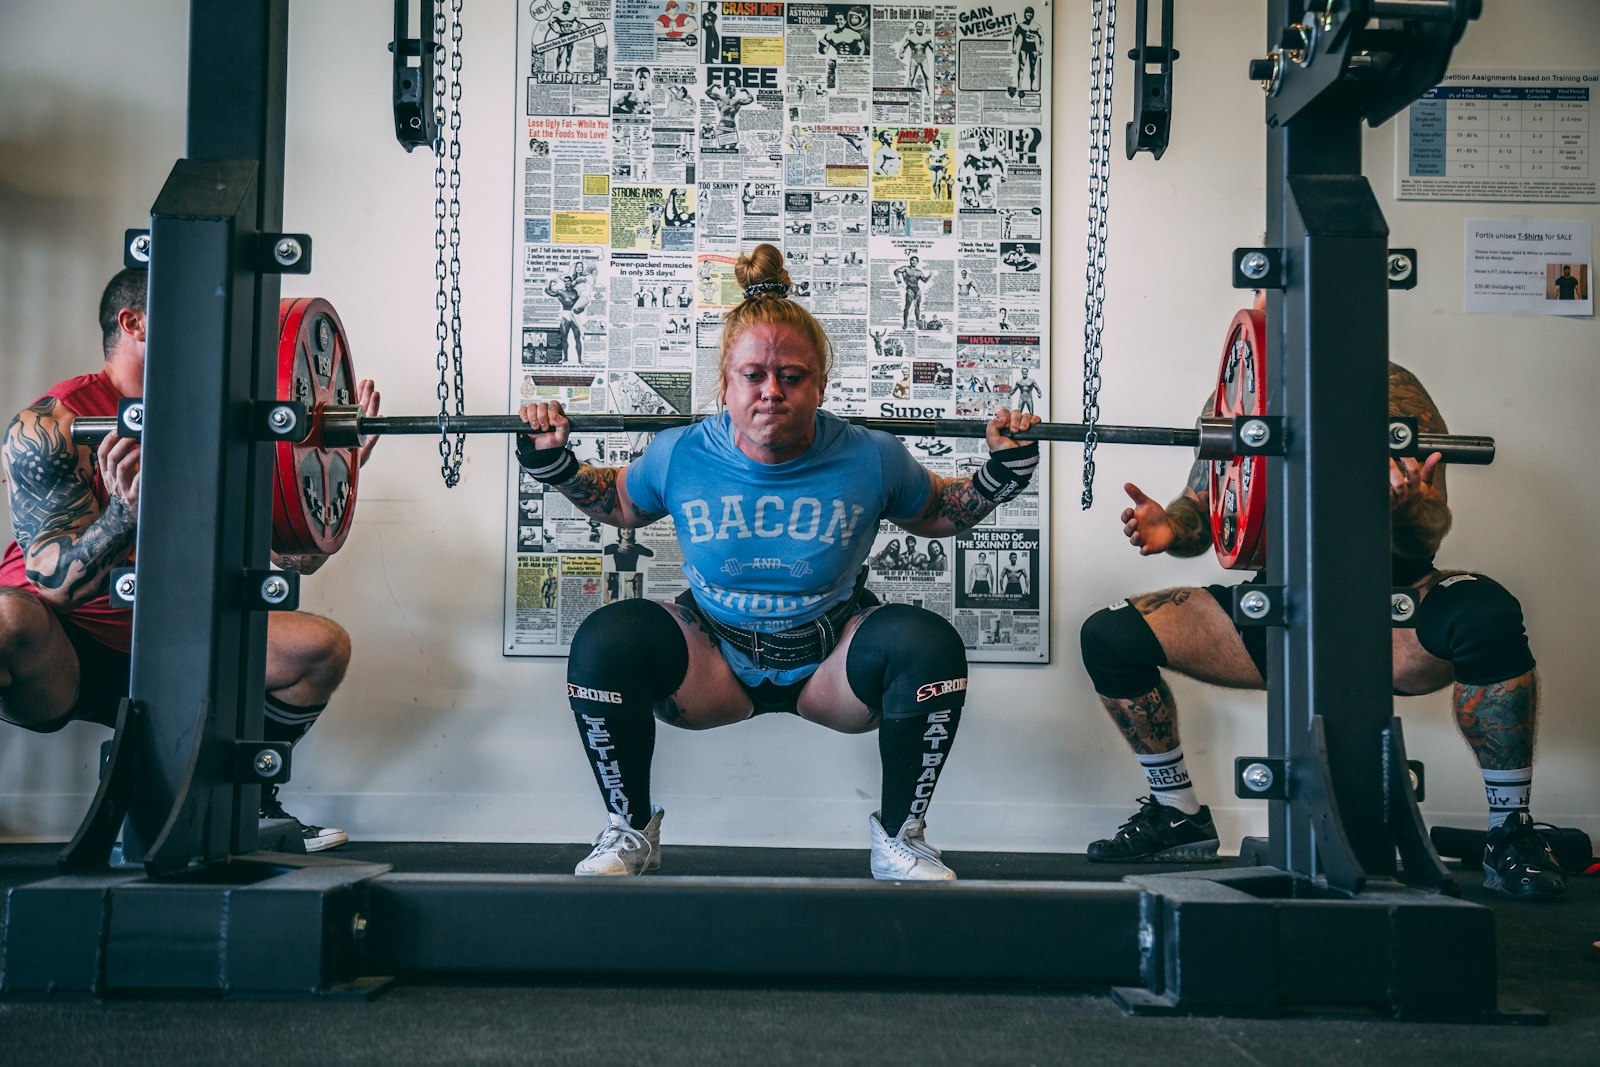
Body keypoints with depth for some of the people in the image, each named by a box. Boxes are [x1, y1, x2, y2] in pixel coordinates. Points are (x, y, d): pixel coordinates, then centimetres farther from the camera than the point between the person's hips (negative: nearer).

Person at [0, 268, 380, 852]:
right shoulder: (51, 425, -15)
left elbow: (298, 556, 0)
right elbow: (55, 585, -23)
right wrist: (125, 514, -41)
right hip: (58, 661, -5)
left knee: (323, 646, -7)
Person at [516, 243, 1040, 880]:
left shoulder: (870, 460, -13)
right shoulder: (679, 456, -11)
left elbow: (937, 516, 7)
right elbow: (621, 504, 11)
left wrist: (1001, 476, -8)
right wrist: (556, 468, -3)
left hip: (831, 666, 0)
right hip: (713, 661, 1)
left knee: (928, 643, -30)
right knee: (603, 640, -27)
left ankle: (900, 838, -7)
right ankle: (629, 832, -3)